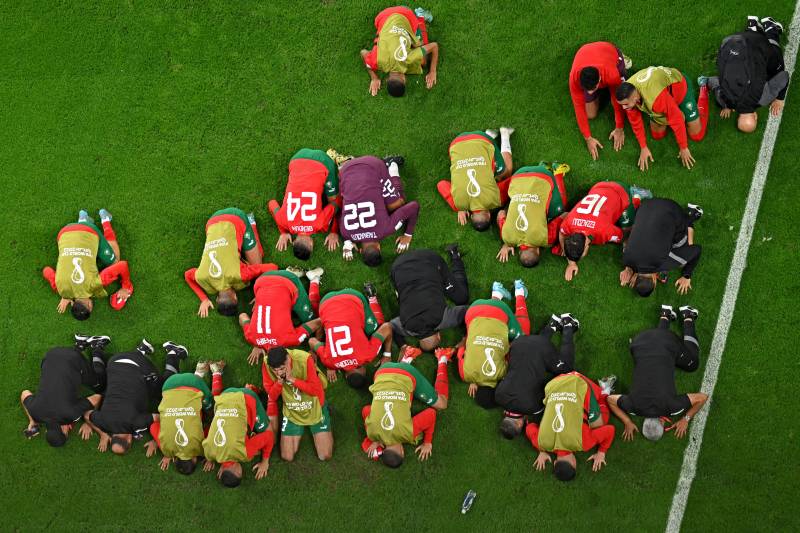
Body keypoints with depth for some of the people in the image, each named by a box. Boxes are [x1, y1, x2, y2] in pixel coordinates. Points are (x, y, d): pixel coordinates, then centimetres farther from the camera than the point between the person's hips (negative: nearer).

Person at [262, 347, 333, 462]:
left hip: (314, 409, -2)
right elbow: (272, 396, -14)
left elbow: (316, 390, -28)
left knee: (325, 456, 0)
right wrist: (280, 381, -33)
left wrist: (292, 379, -36)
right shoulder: (267, 364, -23)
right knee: (287, 457, 0)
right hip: (292, 412, 2)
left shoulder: (304, 359, -31)